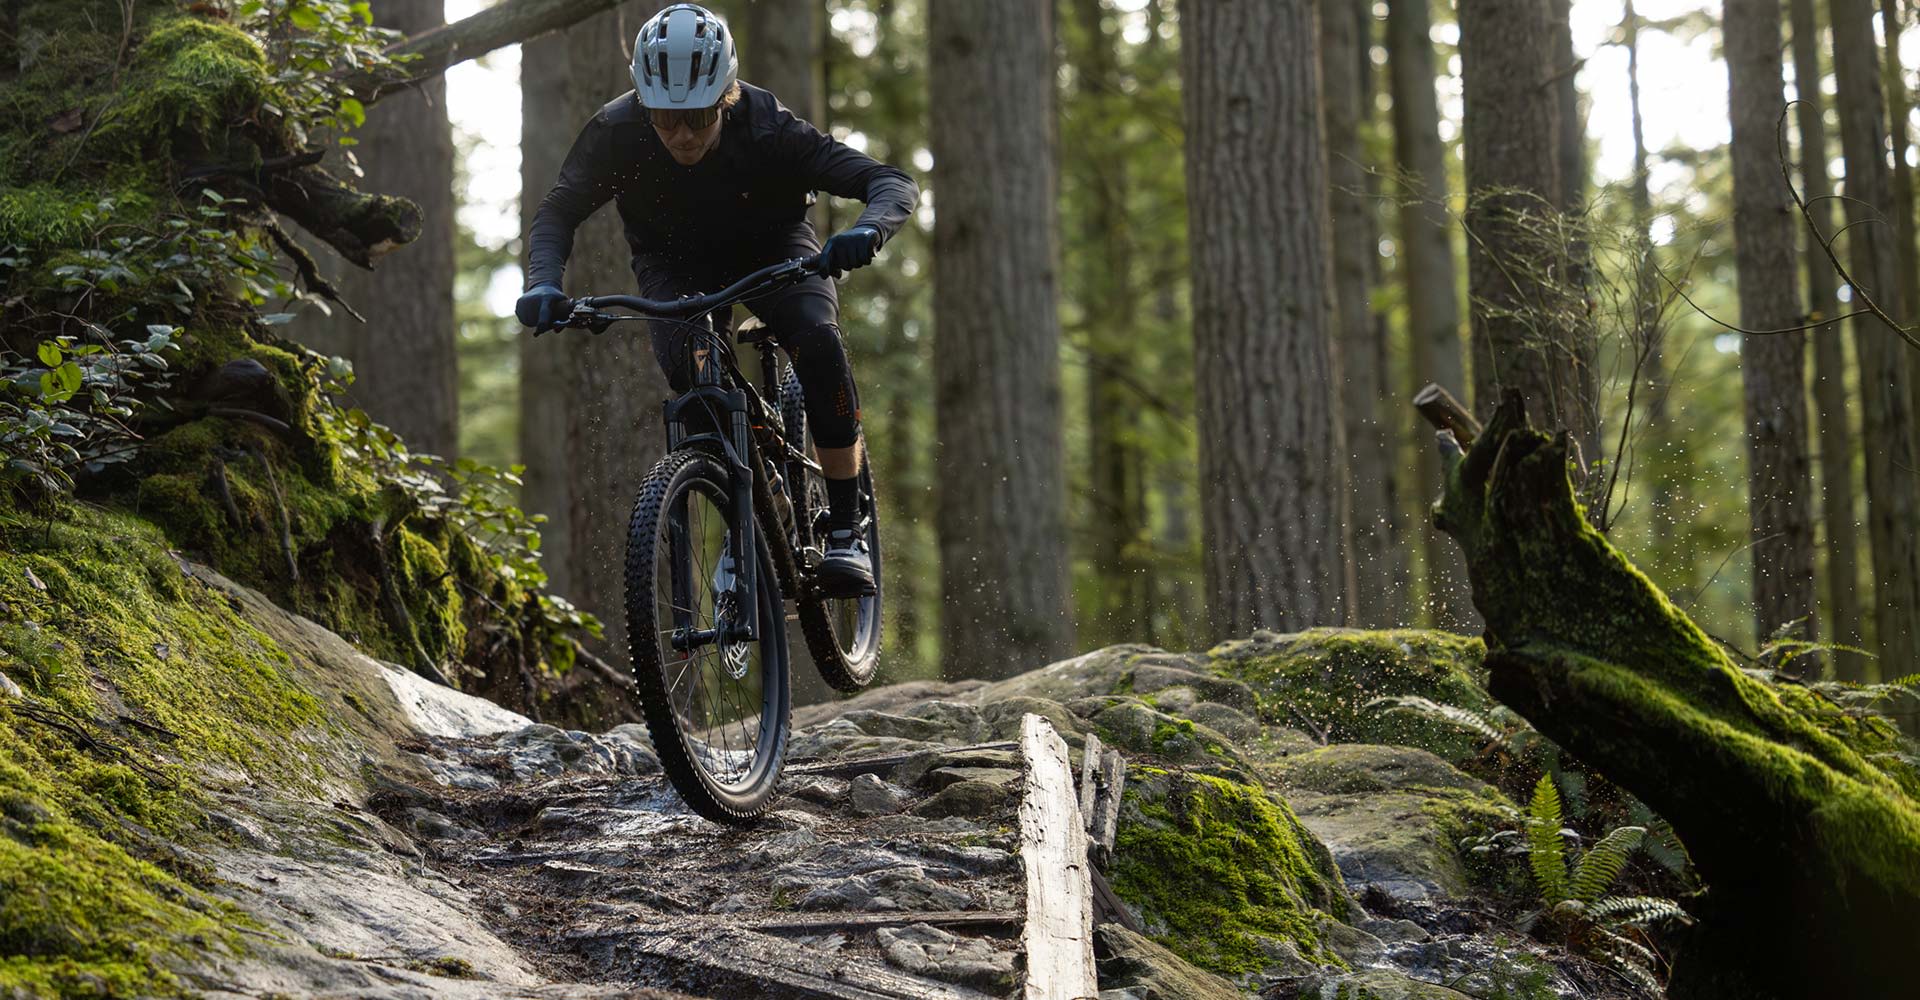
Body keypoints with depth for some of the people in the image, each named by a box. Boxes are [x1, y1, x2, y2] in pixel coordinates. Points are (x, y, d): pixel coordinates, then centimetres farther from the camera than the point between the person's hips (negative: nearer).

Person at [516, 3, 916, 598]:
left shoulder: (768, 130, -32)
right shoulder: (618, 132, -28)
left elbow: (895, 183, -36)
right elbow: (557, 213, -22)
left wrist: (867, 232, -58)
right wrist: (544, 283, -43)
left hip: (771, 247, -1)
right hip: (674, 262, 1)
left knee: (817, 341, -30)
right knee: (685, 364, -29)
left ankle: (845, 529, -19)